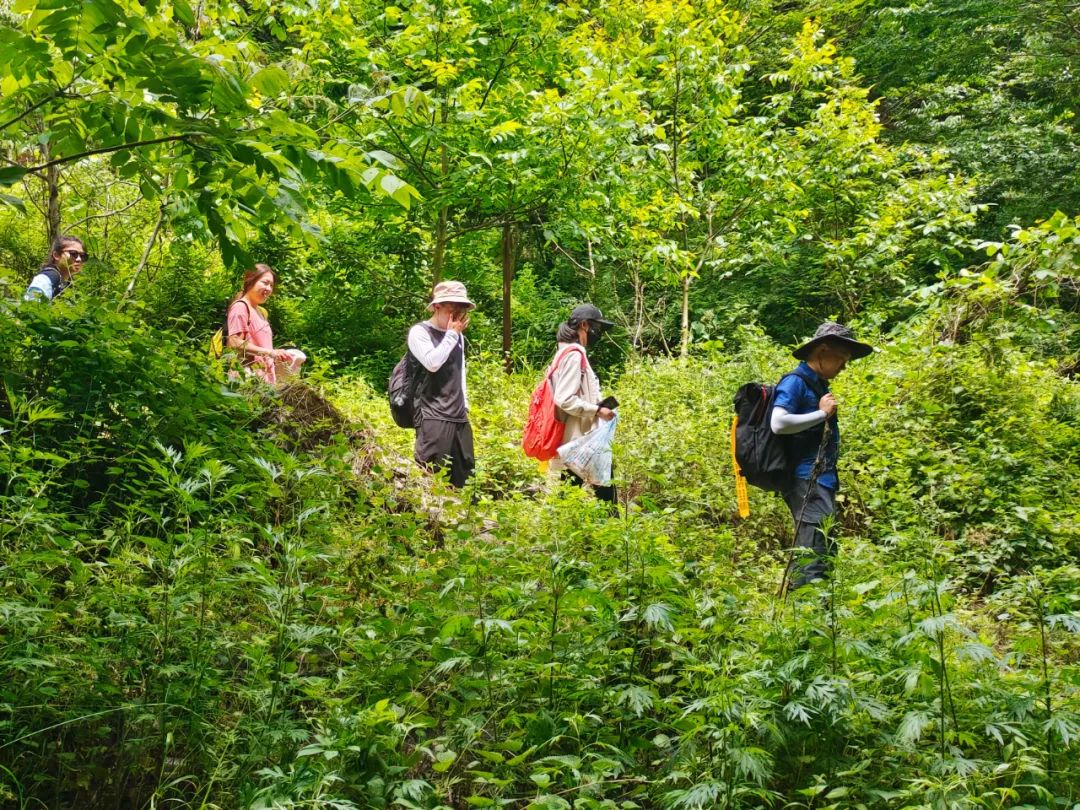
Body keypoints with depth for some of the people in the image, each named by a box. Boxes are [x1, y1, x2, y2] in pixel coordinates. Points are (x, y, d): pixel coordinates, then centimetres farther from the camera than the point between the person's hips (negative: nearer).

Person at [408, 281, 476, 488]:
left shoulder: (458, 336, 18)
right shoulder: (419, 332, -3)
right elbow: (432, 363, -17)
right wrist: (452, 335, -8)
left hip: (459, 417, 7)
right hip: (433, 417, -7)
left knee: (464, 476, 7)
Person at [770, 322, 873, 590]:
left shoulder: (819, 385, 19)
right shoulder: (795, 382, -8)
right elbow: (778, 423, -22)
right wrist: (822, 413, -14)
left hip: (822, 482, 10)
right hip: (806, 482, -10)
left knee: (824, 553, 11)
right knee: (814, 554, -14)